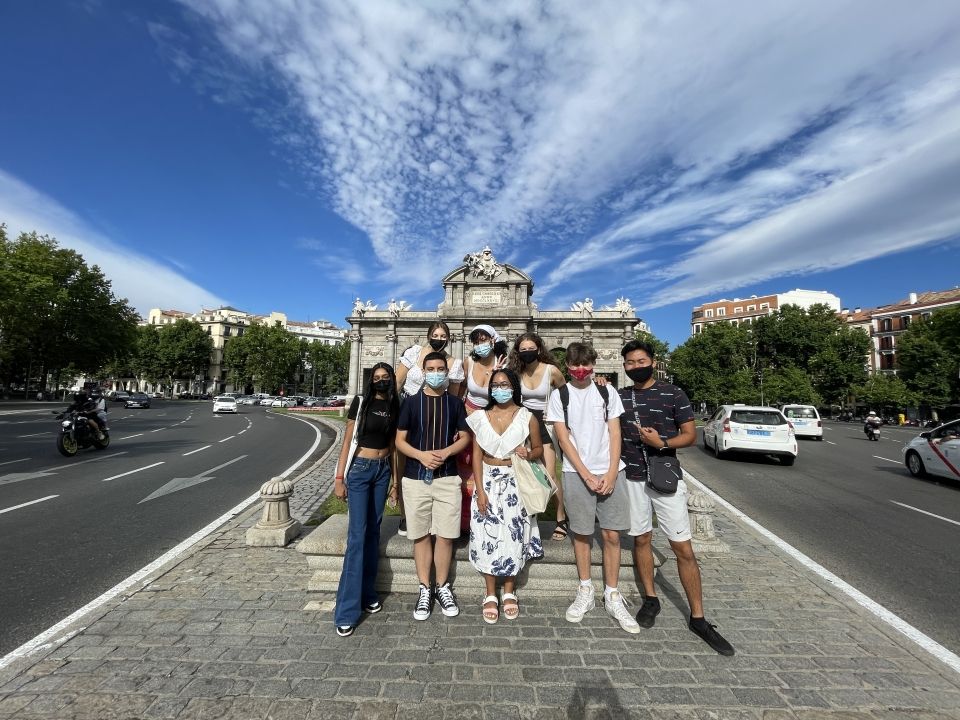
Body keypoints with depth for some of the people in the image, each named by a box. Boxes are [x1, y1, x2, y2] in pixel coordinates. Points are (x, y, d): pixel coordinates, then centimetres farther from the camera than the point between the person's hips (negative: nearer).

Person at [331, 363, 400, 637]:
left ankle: (367, 593, 26)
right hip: (359, 469, -4)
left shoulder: (395, 407, 5)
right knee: (357, 534, -6)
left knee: (373, 531, 11)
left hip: (383, 470, 4)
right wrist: (339, 477, -8)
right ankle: (347, 610, 2)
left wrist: (395, 477, 9)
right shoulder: (361, 402, -6)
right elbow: (347, 440, -5)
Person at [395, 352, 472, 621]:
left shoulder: (455, 403, 4)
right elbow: (400, 440, 1)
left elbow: (464, 437, 5)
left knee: (445, 535, 6)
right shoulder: (411, 401, 1)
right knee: (420, 535, 8)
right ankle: (425, 589, 25)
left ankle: (443, 586, 25)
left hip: (447, 477, 1)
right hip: (415, 477, 0)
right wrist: (421, 455, -16)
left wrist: (445, 452, -14)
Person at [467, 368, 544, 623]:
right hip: (488, 481, 1)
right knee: (487, 536, 2)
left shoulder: (527, 417, -3)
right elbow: (477, 456, 0)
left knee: (513, 535, 2)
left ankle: (509, 592, 25)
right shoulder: (480, 417, 0)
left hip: (516, 483, -1)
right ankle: (490, 595, 20)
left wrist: (528, 454, -15)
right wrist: (480, 490, -6)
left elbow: (539, 448, 8)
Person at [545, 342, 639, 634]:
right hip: (577, 473, -1)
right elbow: (563, 438, -3)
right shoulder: (559, 396, 0)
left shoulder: (607, 393, 5)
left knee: (612, 534, 5)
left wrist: (611, 473, -6)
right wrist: (587, 475, -8)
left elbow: (615, 434, 4)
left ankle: (612, 596, 21)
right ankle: (585, 592, 25)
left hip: (610, 472, 1)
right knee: (581, 533, 8)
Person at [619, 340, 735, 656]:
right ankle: (651, 599, 32)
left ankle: (698, 618, 18)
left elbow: (690, 434, -3)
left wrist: (662, 443, -19)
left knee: (683, 548, 2)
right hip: (632, 479, 3)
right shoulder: (619, 397, 4)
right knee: (641, 539, 14)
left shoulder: (673, 393, -3)